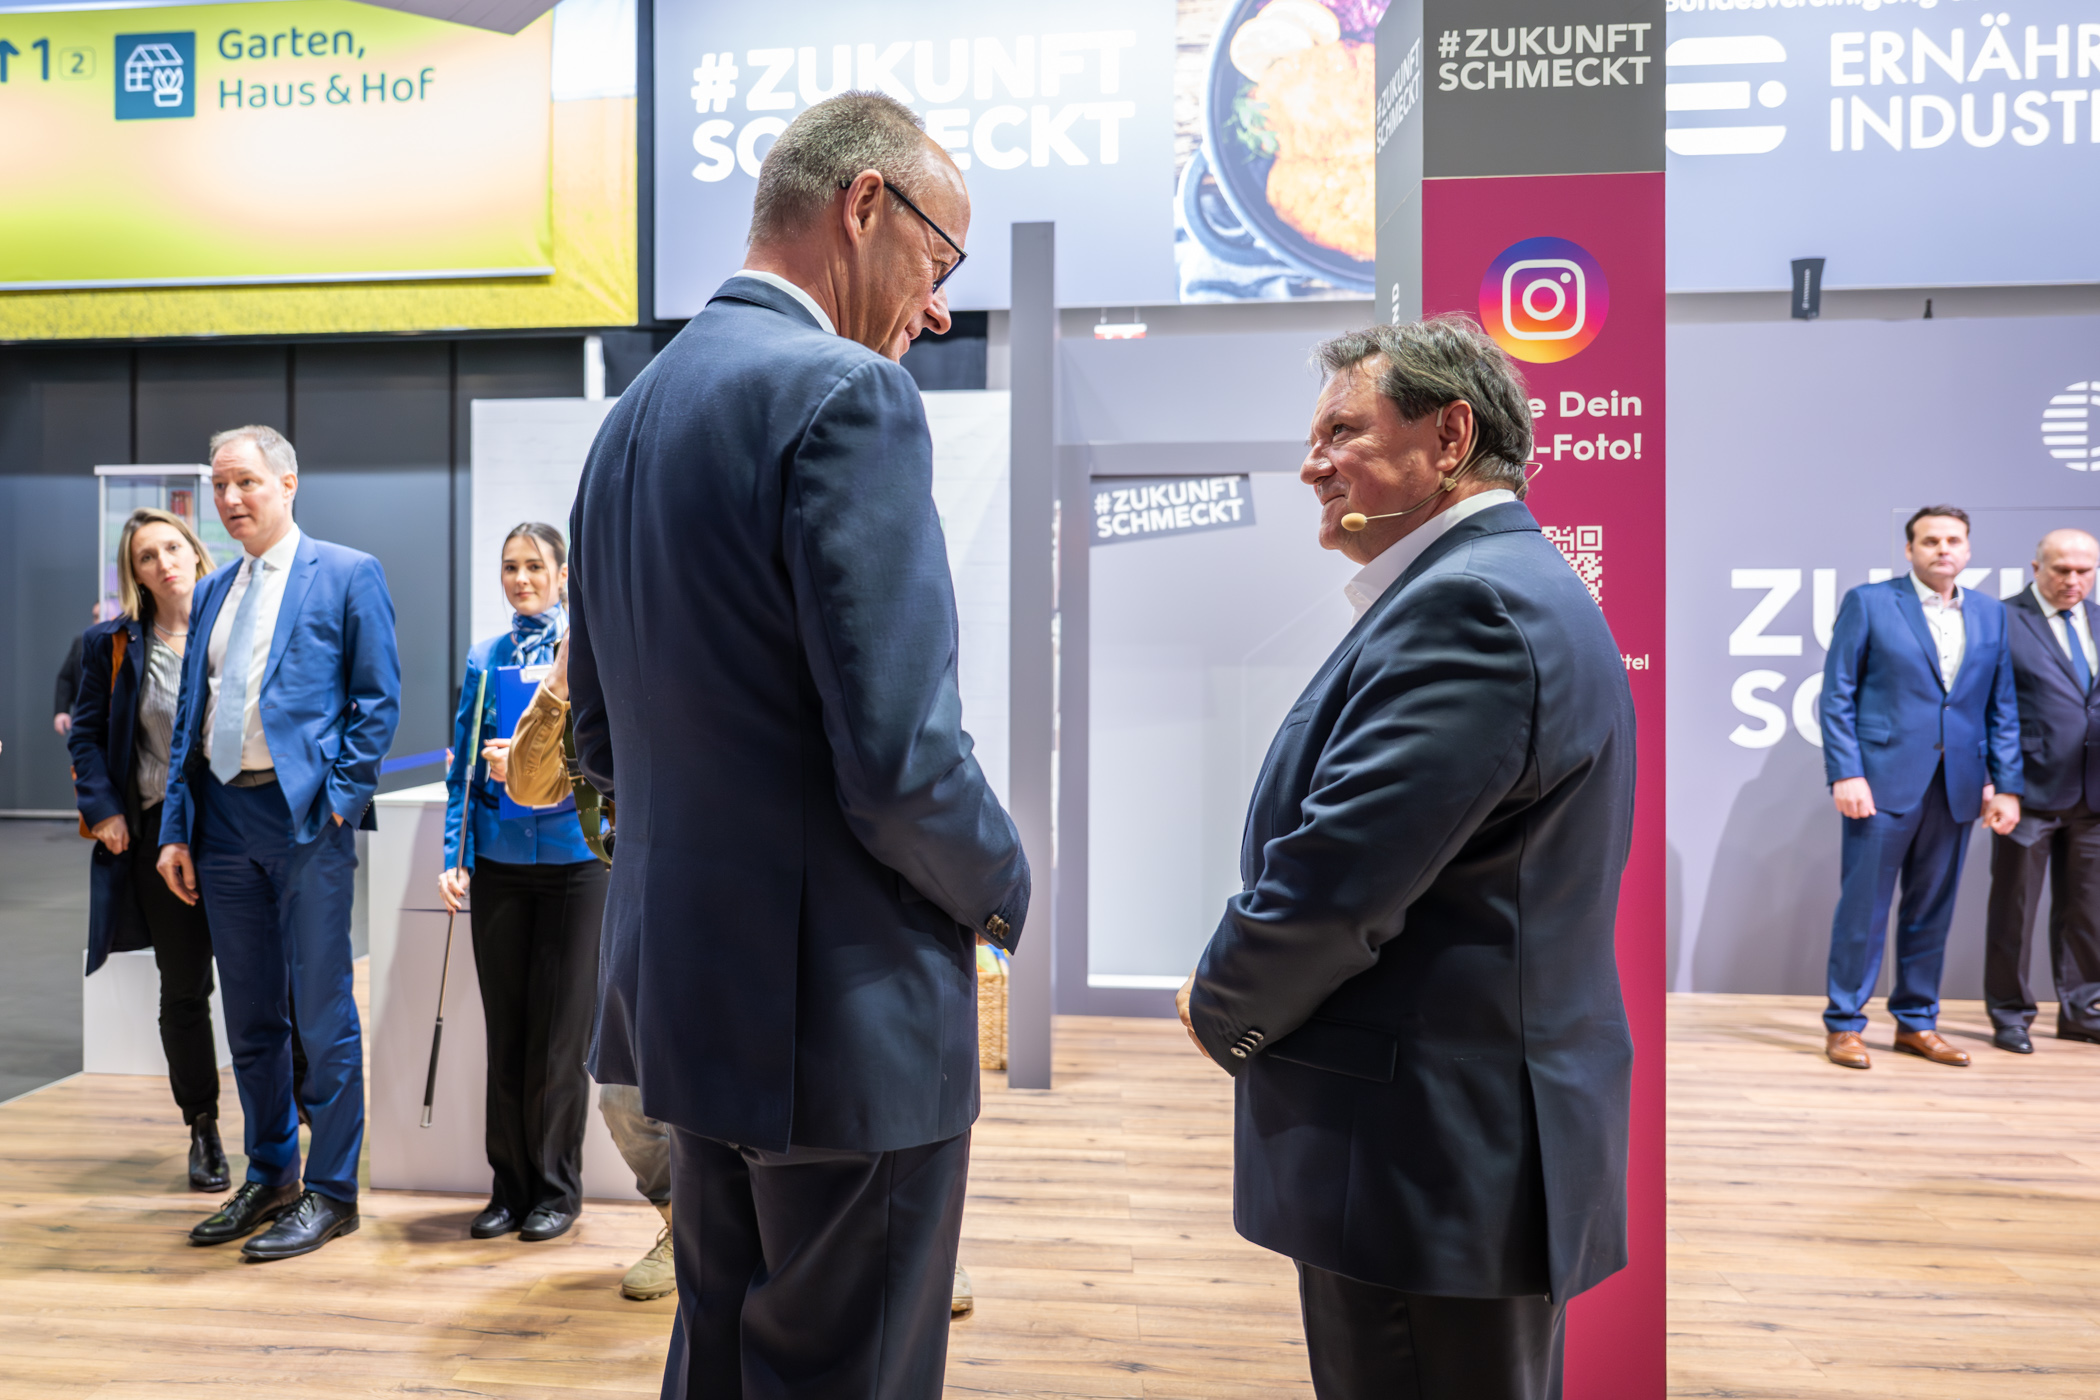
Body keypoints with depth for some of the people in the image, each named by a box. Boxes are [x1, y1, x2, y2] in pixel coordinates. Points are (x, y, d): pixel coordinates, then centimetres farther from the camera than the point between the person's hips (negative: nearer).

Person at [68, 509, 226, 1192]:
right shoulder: (114, 643, 5)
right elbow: (87, 734, 10)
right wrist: (102, 810, -2)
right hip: (161, 832, 1)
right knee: (183, 989, 8)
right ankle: (202, 1129, 22)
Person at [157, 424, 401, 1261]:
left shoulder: (348, 575, -2)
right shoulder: (213, 592, 16)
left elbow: (378, 699, -5)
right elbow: (189, 717, 16)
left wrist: (340, 798, -13)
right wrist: (176, 829, 9)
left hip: (305, 815, -6)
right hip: (224, 816, 6)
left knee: (322, 1013, -1)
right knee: (250, 1017, 14)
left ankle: (331, 1192, 11)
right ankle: (268, 1178, 28)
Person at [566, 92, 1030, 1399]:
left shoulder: (632, 415, 11)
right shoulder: (846, 395, -17)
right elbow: (903, 761, -23)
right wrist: (1001, 888, -4)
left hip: (683, 985, 9)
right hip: (845, 1010, -9)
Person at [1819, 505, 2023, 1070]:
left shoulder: (1991, 614, 12)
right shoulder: (1868, 603, 0)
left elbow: (2002, 706, 12)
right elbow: (1837, 695, -4)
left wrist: (2006, 784, 4)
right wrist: (1845, 773, -12)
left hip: (1956, 787, 4)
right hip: (1884, 780, -4)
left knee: (1932, 911, 11)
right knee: (1863, 908, 0)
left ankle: (1917, 1021, 23)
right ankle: (1843, 1024, 10)